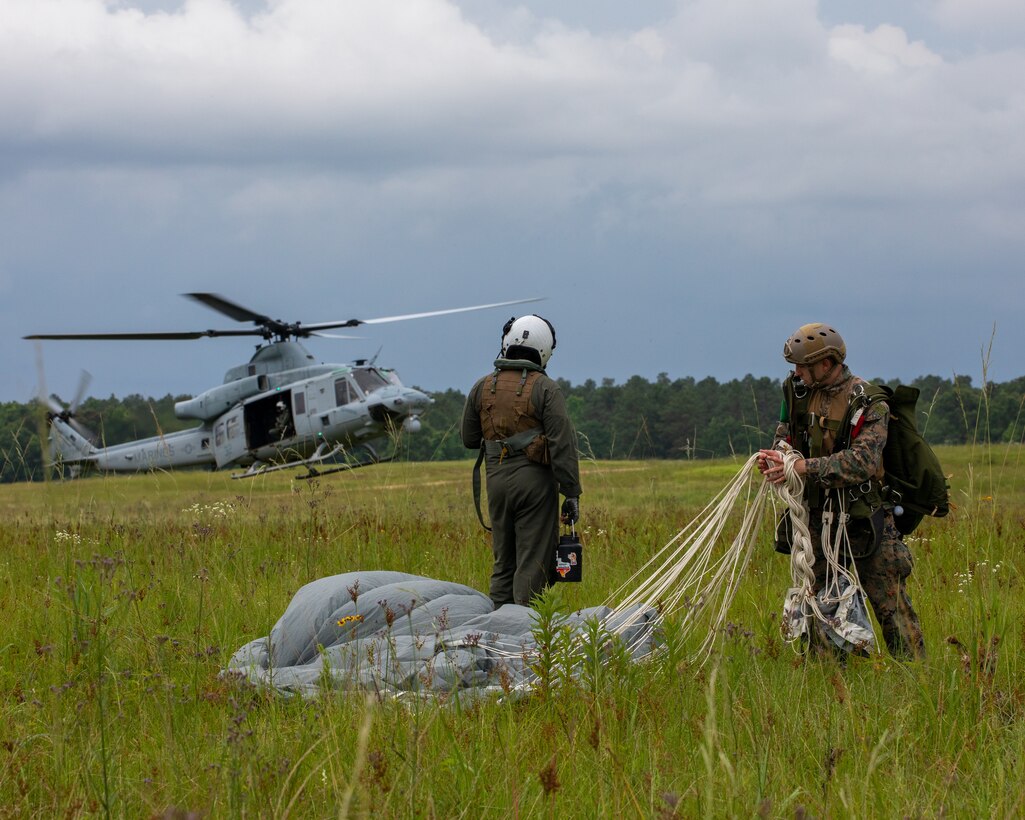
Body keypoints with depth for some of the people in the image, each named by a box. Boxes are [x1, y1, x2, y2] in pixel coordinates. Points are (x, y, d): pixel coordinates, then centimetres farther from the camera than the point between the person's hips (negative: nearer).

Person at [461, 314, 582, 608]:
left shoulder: (482, 387, 4)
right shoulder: (545, 389, -9)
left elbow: (469, 438, 13)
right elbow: (562, 444, -12)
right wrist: (571, 494, -9)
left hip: (497, 479, 4)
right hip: (535, 479, -4)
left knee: (503, 561, 14)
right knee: (532, 562, -2)